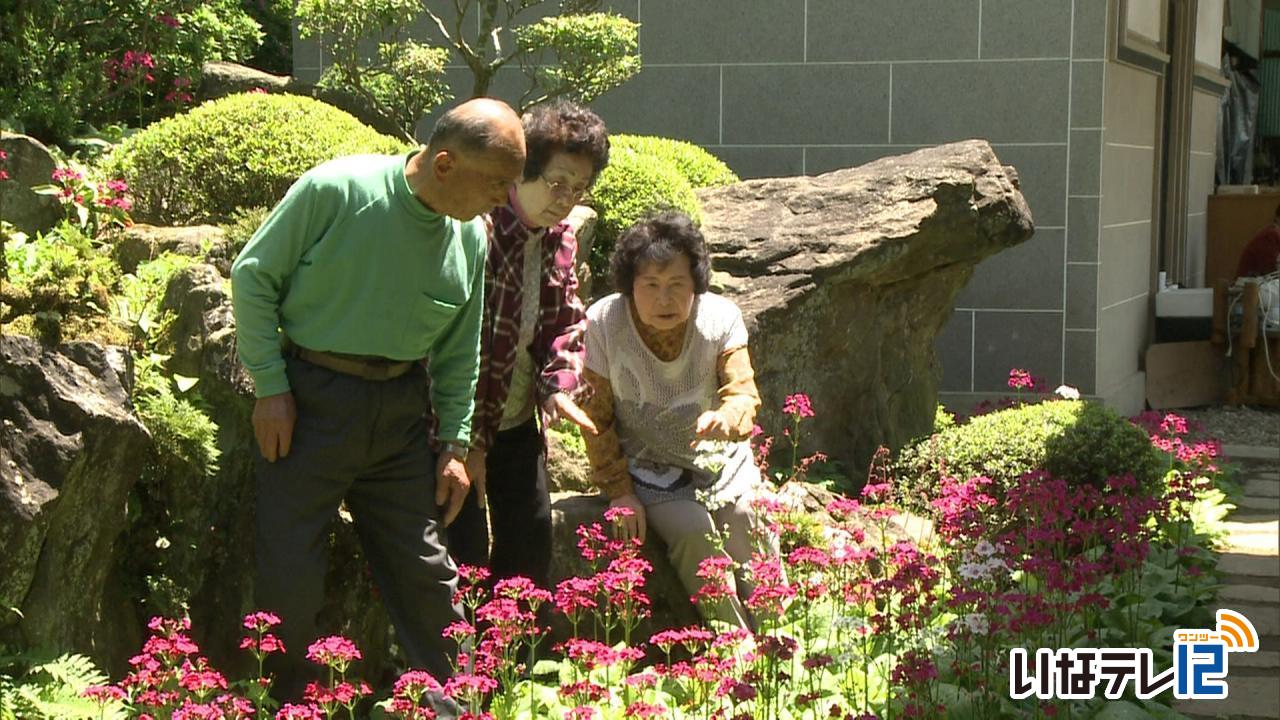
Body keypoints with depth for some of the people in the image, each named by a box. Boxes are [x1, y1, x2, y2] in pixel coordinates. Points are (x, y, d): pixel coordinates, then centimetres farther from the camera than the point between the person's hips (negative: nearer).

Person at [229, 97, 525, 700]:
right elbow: (253, 276, -8)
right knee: (291, 575, 0)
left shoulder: (471, 239, 2)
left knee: (426, 571, 7)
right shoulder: (336, 190, -16)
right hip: (310, 400, -4)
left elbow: (458, 351, 13)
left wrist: (455, 442, 10)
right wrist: (270, 387, -9)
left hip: (401, 410, 4)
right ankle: (278, 702, 20)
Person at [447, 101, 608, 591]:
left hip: (518, 424, 8)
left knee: (532, 543, 12)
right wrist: (468, 440, -20)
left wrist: (560, 384, -8)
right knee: (465, 556, -7)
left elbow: (565, 324, 14)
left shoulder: (560, 240, 5)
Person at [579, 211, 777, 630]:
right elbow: (597, 417, -6)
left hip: (722, 466, 2)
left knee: (754, 533, -21)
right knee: (694, 532, -28)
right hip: (649, 474, -2)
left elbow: (744, 394, -17)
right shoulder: (602, 324, -14)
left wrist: (726, 418, -41)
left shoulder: (721, 318, -9)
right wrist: (618, 490, -11)